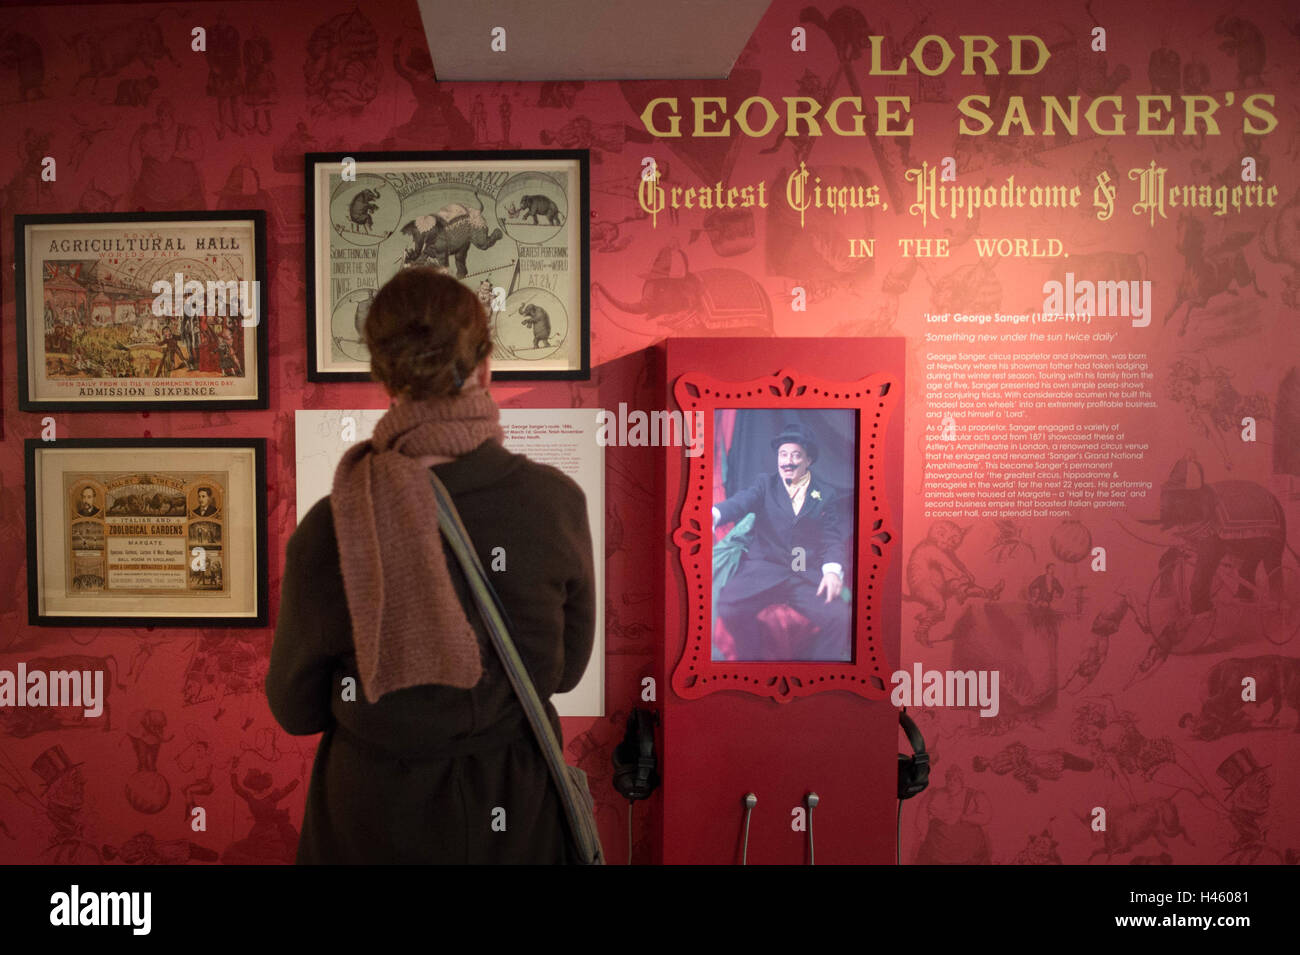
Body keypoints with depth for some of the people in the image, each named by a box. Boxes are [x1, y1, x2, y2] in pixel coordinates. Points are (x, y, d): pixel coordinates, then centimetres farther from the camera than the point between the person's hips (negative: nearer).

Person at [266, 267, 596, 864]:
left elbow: (294, 710, -7)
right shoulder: (557, 502, -18)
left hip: (377, 824, -1)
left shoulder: (330, 530, -22)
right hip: (518, 815, 1)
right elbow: (567, 669, -3)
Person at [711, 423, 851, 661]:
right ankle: (753, 657, -2)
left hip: (808, 576, 0)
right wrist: (714, 514, -30)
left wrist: (833, 569, -17)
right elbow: (740, 502, -5)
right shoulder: (766, 484, 15)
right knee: (728, 606, -28)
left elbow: (834, 537, 6)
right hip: (764, 569, 0)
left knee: (839, 617, -26)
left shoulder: (827, 494, 15)